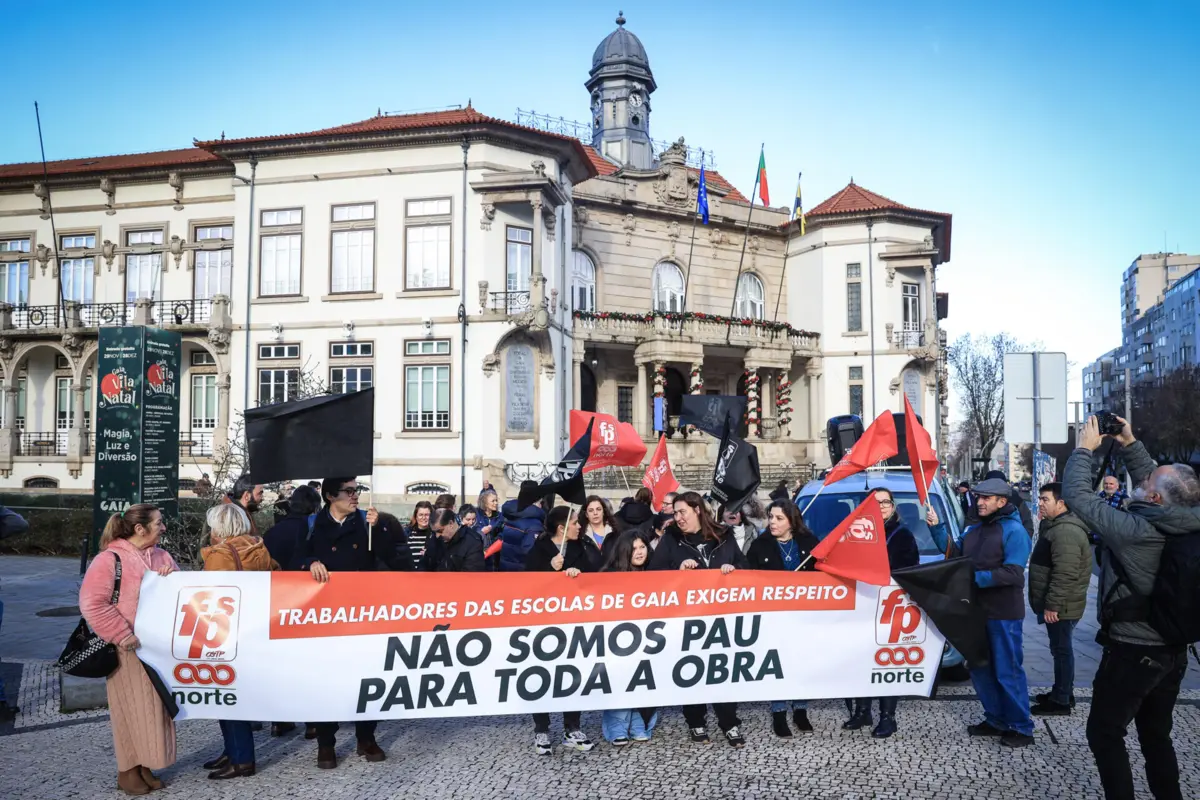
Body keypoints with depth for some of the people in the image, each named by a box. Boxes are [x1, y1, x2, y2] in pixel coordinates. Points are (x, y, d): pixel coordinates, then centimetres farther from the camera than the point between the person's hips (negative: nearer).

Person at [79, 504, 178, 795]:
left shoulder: (162, 556, 10)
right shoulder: (110, 559, -11)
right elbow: (92, 603, -17)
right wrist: (122, 635, -20)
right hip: (130, 649, -6)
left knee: (156, 708, 11)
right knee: (132, 709, 1)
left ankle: (145, 765, 24)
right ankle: (127, 770, 16)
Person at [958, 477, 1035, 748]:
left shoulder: (1013, 530, -12)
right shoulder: (974, 530, 11)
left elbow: (1013, 573, -20)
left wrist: (975, 578, -23)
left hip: (1003, 614, -7)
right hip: (977, 610, 7)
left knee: (1007, 671, 1)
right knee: (980, 668, 14)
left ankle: (1021, 728, 15)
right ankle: (995, 720, 28)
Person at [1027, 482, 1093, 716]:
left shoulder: (1065, 531, -22)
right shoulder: (1055, 526, 14)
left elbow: (1065, 574, -27)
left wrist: (1052, 605, -24)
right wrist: (1049, 603, 25)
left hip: (1060, 606, -10)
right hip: (1058, 604, 10)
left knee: (1061, 649, -2)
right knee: (1061, 649, 18)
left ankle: (1061, 701, 7)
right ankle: (1062, 693, 29)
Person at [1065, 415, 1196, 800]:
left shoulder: (1132, 529, -26)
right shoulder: (1183, 526, -6)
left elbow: (1077, 495, -19)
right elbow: (1151, 483, 12)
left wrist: (1085, 448, -8)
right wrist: (1130, 445, 10)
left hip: (1131, 652, -7)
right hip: (1172, 651, 7)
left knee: (1104, 733, 9)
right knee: (1156, 735, 22)